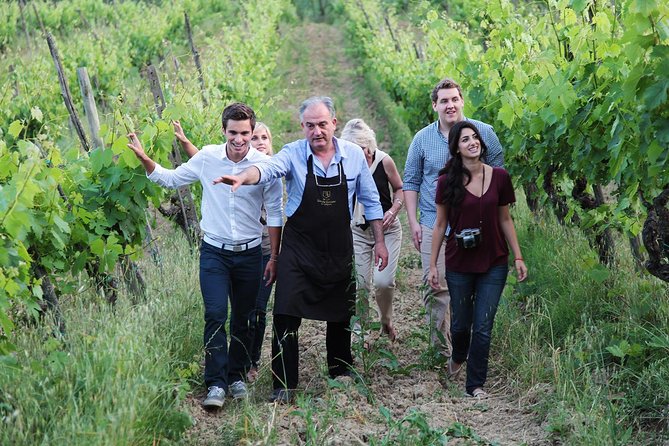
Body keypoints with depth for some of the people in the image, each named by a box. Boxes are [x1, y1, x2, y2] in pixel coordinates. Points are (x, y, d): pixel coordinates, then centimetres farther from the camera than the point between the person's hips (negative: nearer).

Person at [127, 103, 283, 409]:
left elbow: (275, 214, -1)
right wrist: (144, 159, -4)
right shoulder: (207, 158, -4)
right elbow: (171, 179, 10)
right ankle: (216, 384, -8)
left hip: (249, 254, 0)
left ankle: (237, 377, 26)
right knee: (215, 315, -12)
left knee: (242, 319, 11)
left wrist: (274, 258, 0)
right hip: (214, 251, 0)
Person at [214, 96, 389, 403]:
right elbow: (268, 168, -31)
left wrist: (379, 241, 8)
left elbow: (370, 201, 8)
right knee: (286, 316, -8)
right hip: (299, 248, -2)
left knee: (340, 315, 13)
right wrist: (244, 177, -52)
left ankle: (340, 373, 33)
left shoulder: (354, 155, -1)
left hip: (339, 250, 3)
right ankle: (284, 385, 2)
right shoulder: (294, 154, -10)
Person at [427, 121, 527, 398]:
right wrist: (433, 265, 0)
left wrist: (518, 257, 4)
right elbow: (440, 225, 0)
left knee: (483, 326, -3)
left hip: (493, 264, 0)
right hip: (459, 264, 0)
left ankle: (476, 383, 11)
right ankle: (458, 357, 47)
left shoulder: (499, 177, -2)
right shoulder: (447, 182, -6)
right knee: (461, 323, 14)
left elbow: (505, 220, 7)